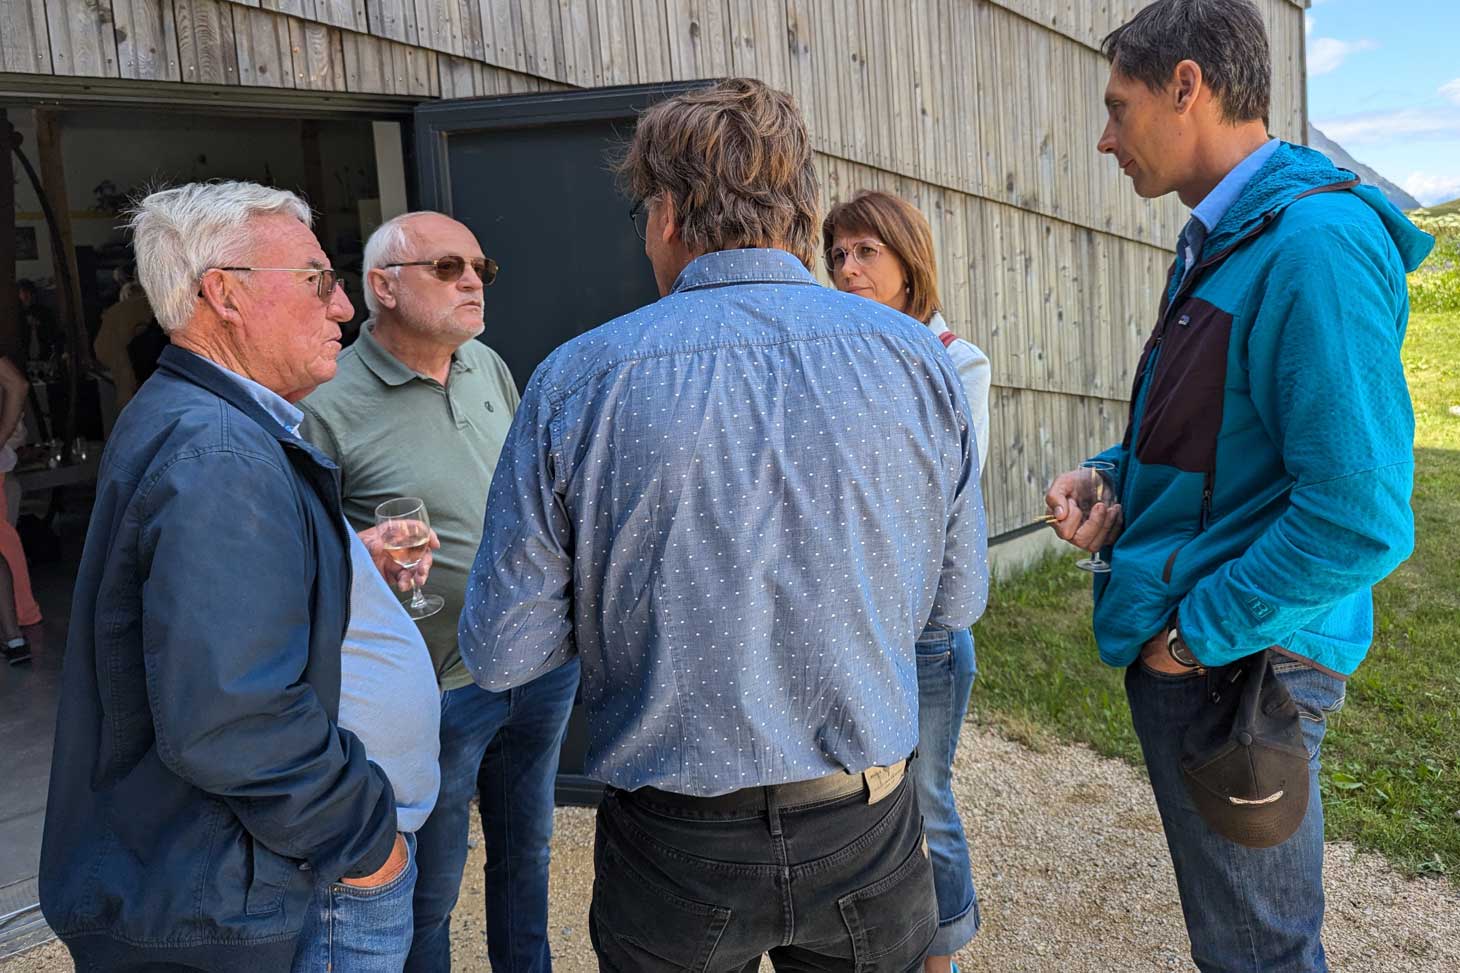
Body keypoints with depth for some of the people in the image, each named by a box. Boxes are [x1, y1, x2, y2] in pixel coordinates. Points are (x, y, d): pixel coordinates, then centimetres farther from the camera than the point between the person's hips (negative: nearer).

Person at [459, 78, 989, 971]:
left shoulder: (576, 380, -15)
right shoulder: (920, 360, -9)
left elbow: (502, 654, -10)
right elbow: (956, 600, 2)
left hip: (674, 861, -1)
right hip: (868, 833, 2)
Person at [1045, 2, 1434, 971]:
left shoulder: (1315, 240, -22)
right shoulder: (1220, 243, 10)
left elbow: (1359, 518, -27)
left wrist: (1199, 632, -17)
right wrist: (1114, 482, 3)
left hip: (1235, 672, -9)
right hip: (1185, 652, 9)